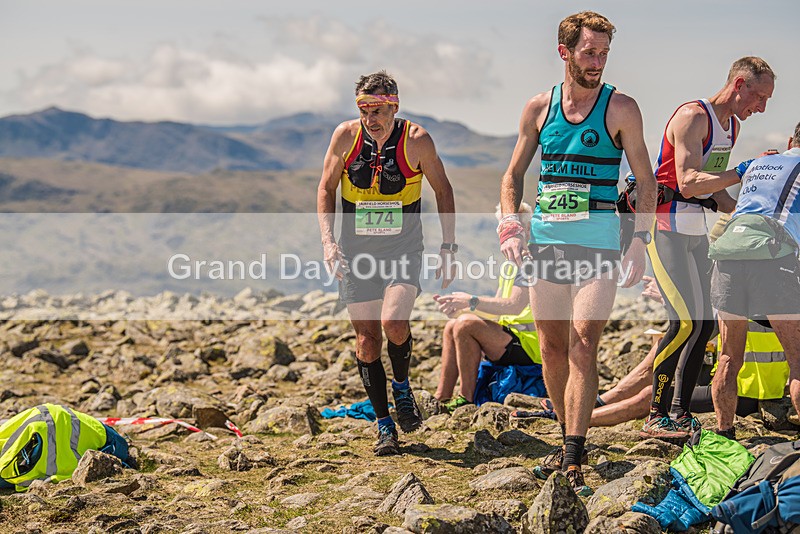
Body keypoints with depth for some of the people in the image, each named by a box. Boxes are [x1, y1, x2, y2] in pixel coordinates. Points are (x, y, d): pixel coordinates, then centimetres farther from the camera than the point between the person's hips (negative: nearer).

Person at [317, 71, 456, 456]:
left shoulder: (416, 140, -10)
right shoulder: (346, 136, -6)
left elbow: (443, 191, 2)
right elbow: (326, 188, 6)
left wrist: (448, 247, -2)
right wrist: (327, 240, -5)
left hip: (403, 249, -2)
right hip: (356, 251, 2)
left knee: (393, 322, -24)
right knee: (367, 338, 1)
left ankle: (402, 387, 7)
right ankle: (384, 425, 14)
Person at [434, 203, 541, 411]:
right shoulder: (509, 265, 17)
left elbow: (514, 306, -26)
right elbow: (496, 311, 15)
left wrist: (471, 302, -24)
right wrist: (459, 306, -1)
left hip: (528, 346, -10)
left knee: (466, 324, -23)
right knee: (451, 327, 6)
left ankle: (466, 401, -16)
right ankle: (441, 400, 1)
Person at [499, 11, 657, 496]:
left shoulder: (621, 108, 0)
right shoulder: (539, 108, 7)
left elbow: (646, 181, 3)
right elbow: (513, 175, 14)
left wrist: (640, 242, -6)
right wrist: (511, 229, -1)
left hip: (598, 244, -4)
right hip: (545, 240, 4)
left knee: (583, 345, -14)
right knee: (552, 348, 9)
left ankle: (574, 460, -14)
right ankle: (569, 437, 26)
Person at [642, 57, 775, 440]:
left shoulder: (732, 125, 14)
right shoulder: (693, 116, -15)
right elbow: (689, 183, -25)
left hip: (695, 230, 9)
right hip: (666, 226, -9)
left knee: (704, 322, 4)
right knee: (686, 321, -17)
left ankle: (679, 414, 10)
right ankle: (655, 417, -10)